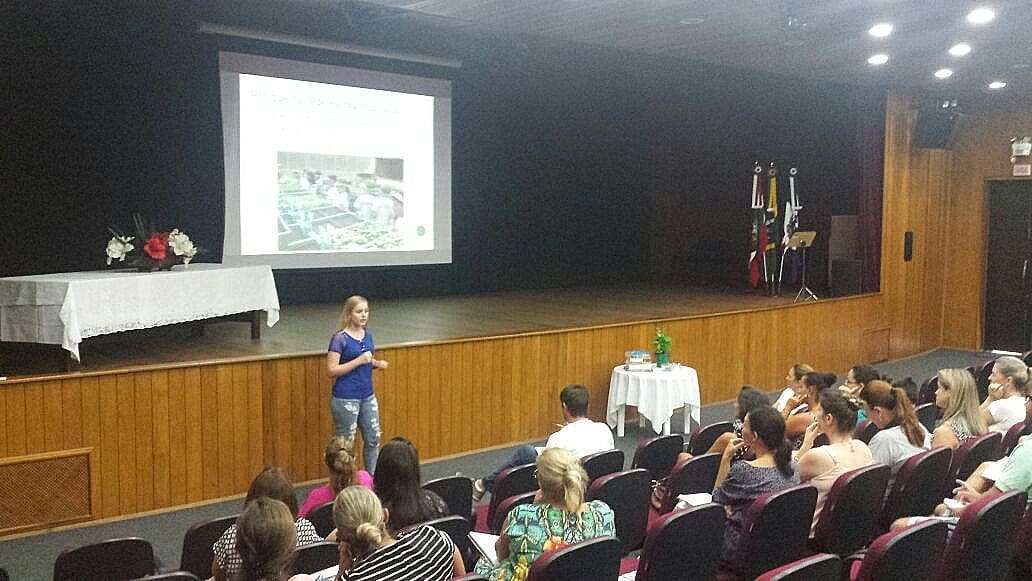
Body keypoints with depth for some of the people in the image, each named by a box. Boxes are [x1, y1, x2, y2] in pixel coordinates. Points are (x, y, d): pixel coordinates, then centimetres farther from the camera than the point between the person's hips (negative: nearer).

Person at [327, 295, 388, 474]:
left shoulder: (367, 335, 7)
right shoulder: (339, 338, -13)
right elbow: (331, 370, -17)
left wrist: (376, 363, 0)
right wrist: (359, 361, -22)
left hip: (368, 396, 7)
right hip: (345, 398, -7)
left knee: (373, 439, 13)